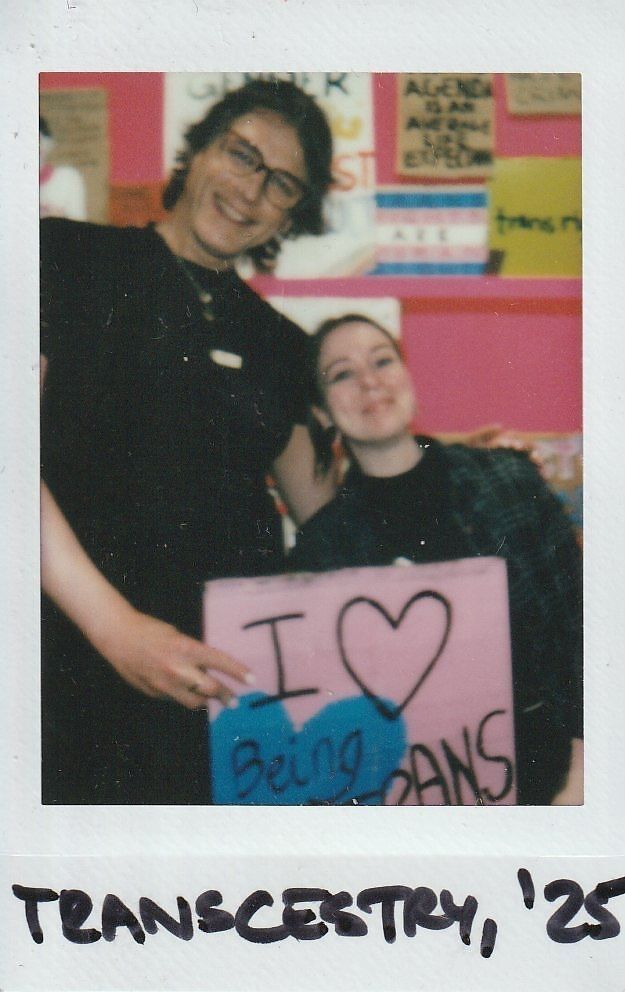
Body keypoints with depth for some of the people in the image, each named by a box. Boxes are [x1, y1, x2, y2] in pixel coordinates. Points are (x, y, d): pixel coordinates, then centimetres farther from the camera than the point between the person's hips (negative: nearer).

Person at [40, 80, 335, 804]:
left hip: (233, 670, 4)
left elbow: (313, 498, 24)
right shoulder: (70, 258, 1)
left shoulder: (277, 342, 16)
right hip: (80, 654, -4)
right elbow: (21, 452, -11)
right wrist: (112, 623, -18)